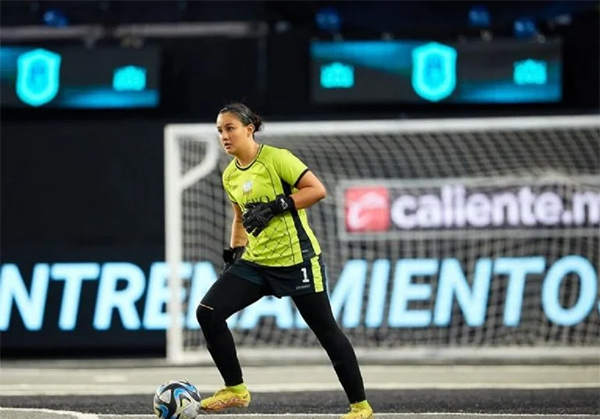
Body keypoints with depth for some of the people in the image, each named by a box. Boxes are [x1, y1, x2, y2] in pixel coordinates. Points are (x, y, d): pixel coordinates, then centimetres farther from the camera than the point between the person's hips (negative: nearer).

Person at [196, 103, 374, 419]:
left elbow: (317, 190, -18)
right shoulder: (229, 176, 9)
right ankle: (235, 390, 2)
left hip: (297, 260, -7)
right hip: (255, 263, 7)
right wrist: (234, 253, 11)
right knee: (208, 313, -9)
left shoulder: (275, 159, -12)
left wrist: (275, 206, -24)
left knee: (326, 331, -1)